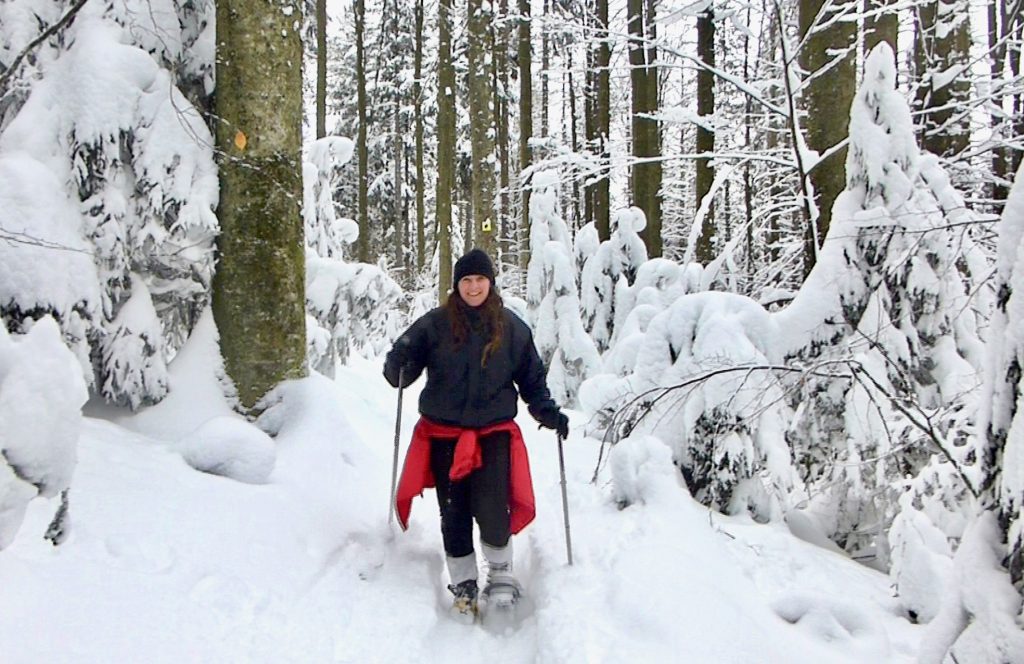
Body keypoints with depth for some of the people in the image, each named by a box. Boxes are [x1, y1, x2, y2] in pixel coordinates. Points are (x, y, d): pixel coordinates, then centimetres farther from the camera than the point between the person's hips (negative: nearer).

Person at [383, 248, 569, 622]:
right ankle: (463, 585, 24)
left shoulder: (512, 327, 3)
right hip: (444, 432, 1)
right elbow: (398, 363, 0)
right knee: (454, 515, 5)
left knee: (492, 509, -15)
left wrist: (547, 412, -1)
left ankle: (501, 571, 12)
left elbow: (531, 376, 13)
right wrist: (401, 370, -23)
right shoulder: (434, 324, -1)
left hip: (495, 430, 0)